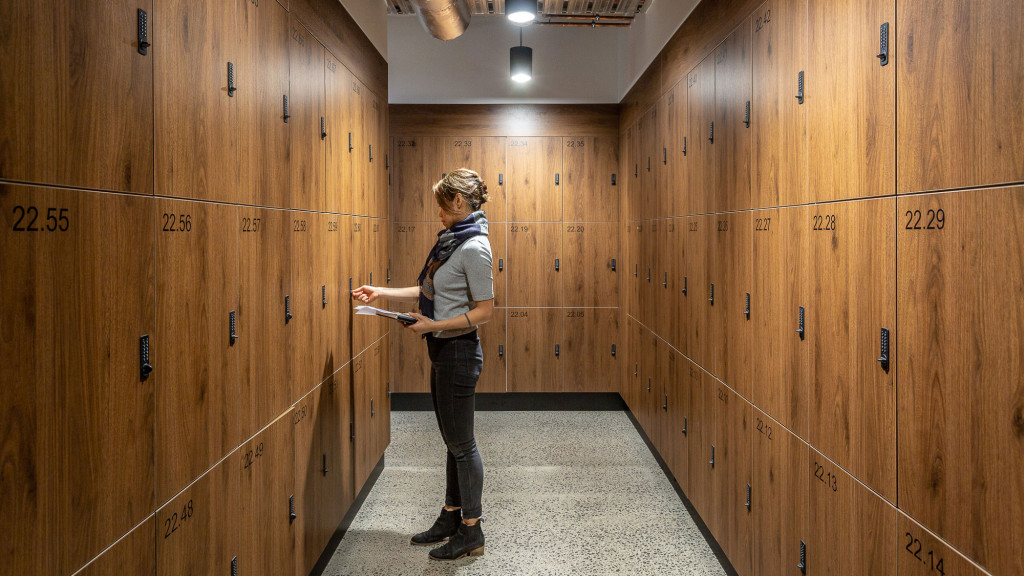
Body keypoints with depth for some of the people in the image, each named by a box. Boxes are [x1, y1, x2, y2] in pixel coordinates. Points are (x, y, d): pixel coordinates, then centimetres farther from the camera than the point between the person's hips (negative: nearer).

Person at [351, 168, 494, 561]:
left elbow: (484, 311, -20)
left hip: (458, 352, -9)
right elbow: (430, 291, 17)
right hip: (443, 351, 9)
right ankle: (451, 517, 30)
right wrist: (381, 292, 17)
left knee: (461, 443, 2)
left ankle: (471, 532, 15)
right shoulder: (449, 238, 10)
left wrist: (434, 325, -20)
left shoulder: (474, 248, -19)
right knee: (452, 440, 17)